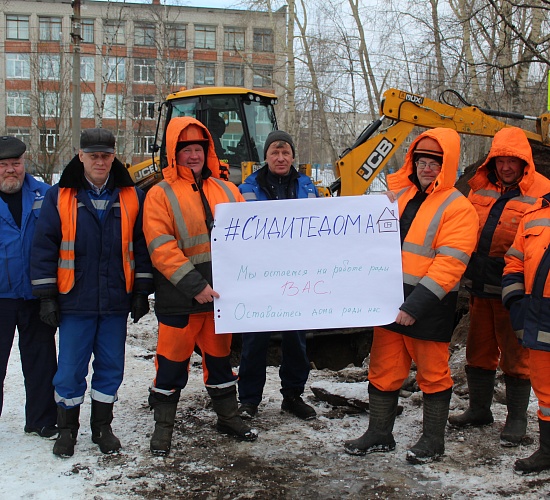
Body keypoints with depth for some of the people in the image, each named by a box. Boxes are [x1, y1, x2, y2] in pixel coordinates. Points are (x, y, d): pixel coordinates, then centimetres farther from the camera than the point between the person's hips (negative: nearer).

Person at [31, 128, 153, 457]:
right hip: (74, 302, -1)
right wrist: (47, 295, -3)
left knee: (111, 367, 10)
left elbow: (142, 245, 7)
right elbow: (44, 246, 0)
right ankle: (67, 429, 22)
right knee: (71, 369, 5)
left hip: (117, 302, 2)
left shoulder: (132, 197, 5)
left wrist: (142, 291, 4)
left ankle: (103, 426, 27)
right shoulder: (59, 197, 1)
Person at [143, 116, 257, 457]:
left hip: (220, 293, 4)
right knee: (173, 361, 5)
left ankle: (228, 416, 33)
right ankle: (163, 426, 20)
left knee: (220, 355, 18)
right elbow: (161, 248, -13)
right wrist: (194, 285, -20)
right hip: (179, 299, -4)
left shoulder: (226, 190, 10)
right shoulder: (161, 195, -4)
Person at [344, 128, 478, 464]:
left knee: (433, 373, 8)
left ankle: (433, 441, 24)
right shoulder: (397, 197, 10)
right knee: (384, 371, 12)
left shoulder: (457, 208, -9)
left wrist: (416, 305, -24)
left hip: (430, 307, -5)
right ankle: (380, 435, 26)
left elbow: (449, 264, -17)